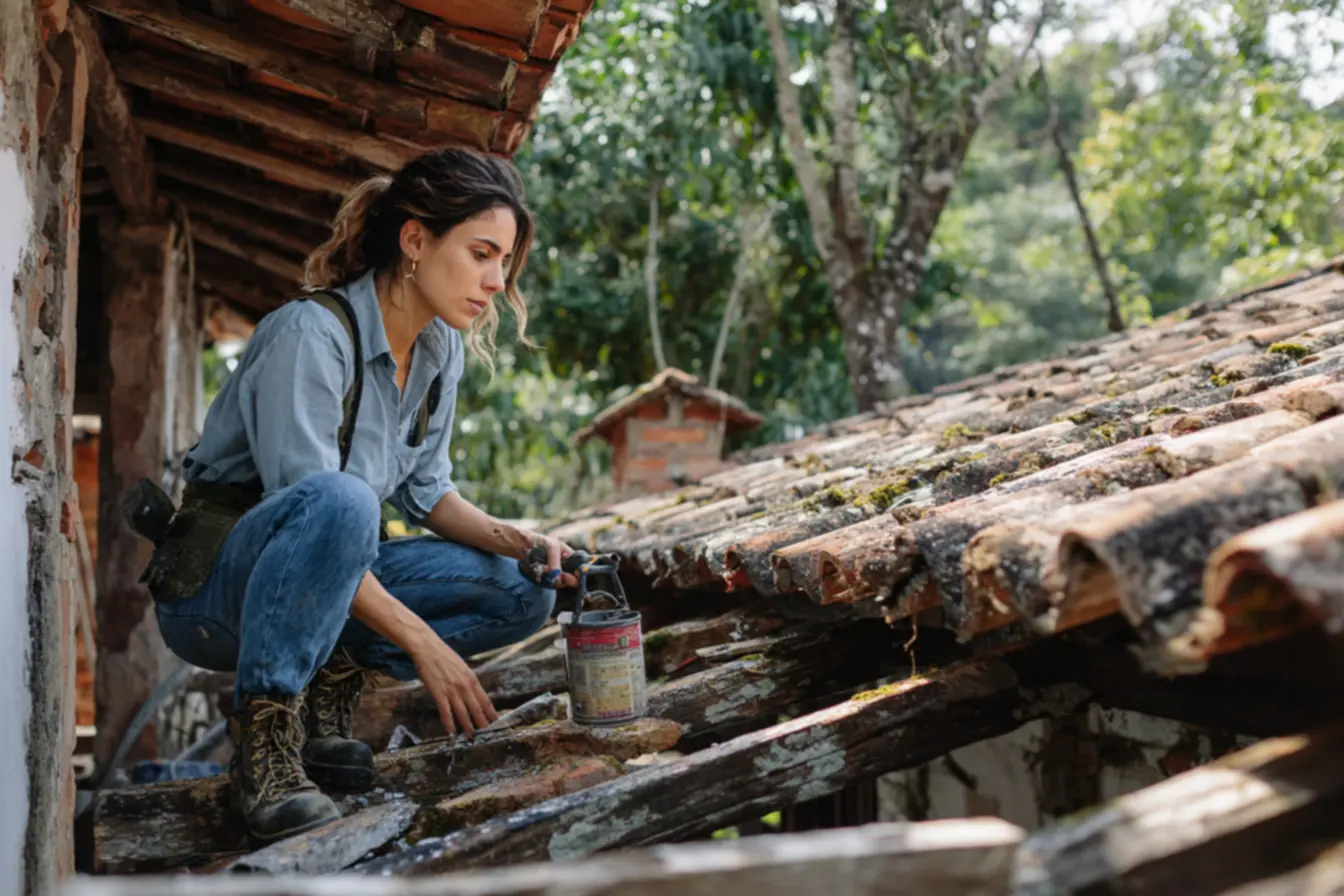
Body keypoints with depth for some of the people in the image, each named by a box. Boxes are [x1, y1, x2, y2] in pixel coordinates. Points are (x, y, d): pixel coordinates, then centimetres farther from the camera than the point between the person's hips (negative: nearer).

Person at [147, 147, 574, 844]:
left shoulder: (442, 350, 1)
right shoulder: (310, 334, -24)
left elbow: (424, 489, 9)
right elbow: (310, 505, -29)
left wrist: (515, 540, -10)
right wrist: (422, 642, -29)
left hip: (328, 580, 8)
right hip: (213, 583, -7)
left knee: (520, 592, -8)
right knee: (338, 498, -39)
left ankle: (329, 684, -2)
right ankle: (263, 737, -26)